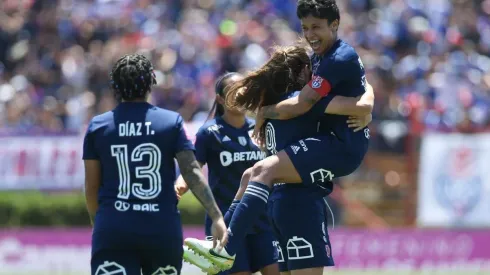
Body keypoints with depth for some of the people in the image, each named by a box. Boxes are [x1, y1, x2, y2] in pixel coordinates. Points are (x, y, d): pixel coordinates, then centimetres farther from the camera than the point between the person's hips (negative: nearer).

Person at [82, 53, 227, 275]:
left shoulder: (98, 126, 5)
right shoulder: (171, 122, 2)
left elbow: (91, 187, 8)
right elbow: (192, 173, -6)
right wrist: (216, 216, -7)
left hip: (113, 231, -1)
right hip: (163, 230, 1)